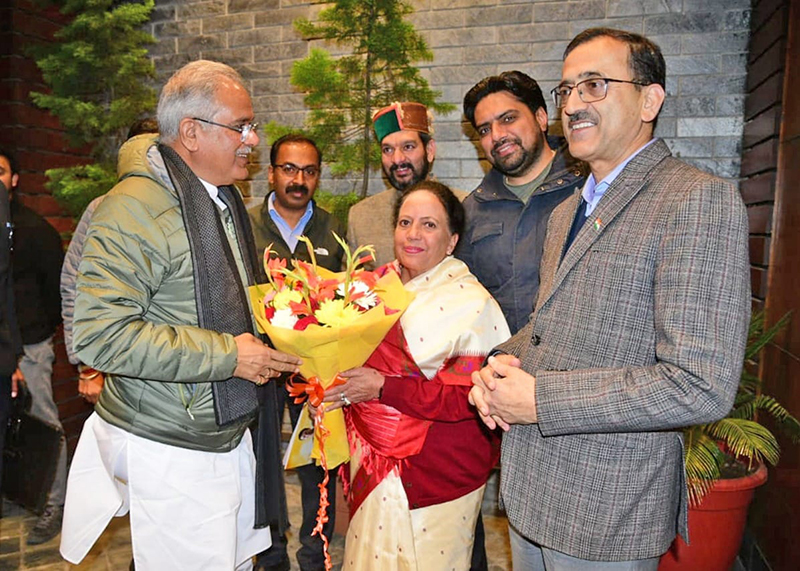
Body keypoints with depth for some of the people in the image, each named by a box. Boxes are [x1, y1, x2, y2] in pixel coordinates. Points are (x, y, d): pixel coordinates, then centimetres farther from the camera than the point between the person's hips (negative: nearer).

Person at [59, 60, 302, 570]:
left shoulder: (225, 199, 12)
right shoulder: (135, 208, -18)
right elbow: (101, 336, -25)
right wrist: (226, 355, -24)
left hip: (234, 433, 8)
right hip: (172, 453, -8)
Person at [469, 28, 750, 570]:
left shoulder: (700, 200, -17)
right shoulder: (567, 212, 11)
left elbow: (700, 387, -24)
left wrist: (539, 397, -20)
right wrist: (502, 365, -4)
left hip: (605, 512, -7)